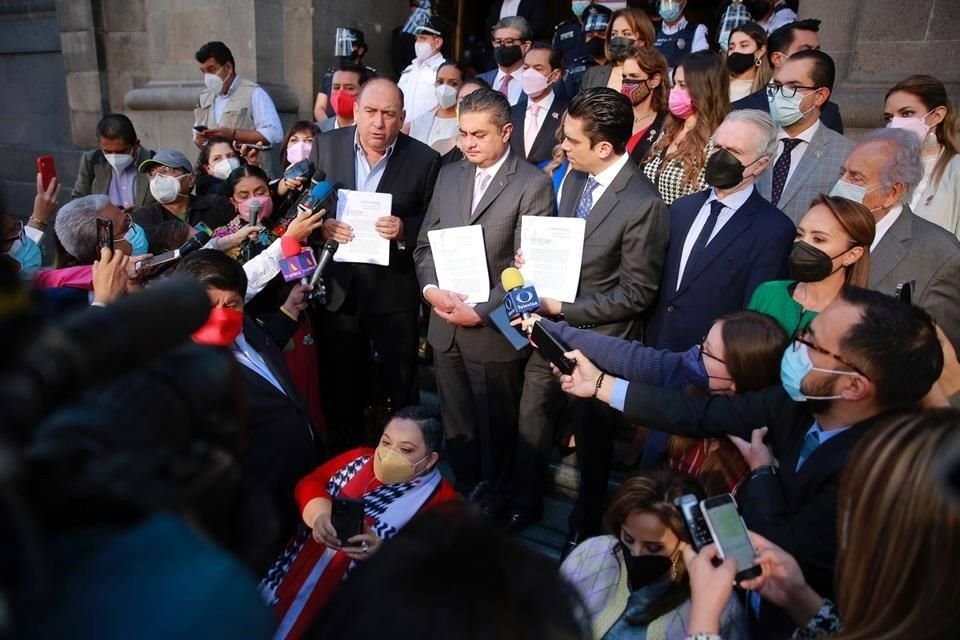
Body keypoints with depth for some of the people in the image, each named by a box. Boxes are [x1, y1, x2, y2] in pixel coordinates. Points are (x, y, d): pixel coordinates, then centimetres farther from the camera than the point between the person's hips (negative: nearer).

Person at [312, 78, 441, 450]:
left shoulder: (424, 159, -7)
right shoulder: (326, 146, 0)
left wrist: (404, 229, -22)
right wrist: (321, 224, -15)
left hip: (395, 291, -2)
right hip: (338, 288, 3)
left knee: (402, 384, 12)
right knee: (342, 383, 19)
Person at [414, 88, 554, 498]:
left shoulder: (533, 184, -10)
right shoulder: (449, 175, 9)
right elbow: (425, 243, 9)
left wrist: (480, 311, -17)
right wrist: (430, 289, -9)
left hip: (494, 330, -5)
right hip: (446, 326, 5)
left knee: (495, 429, 13)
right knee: (456, 426, 18)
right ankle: (464, 492, 39)